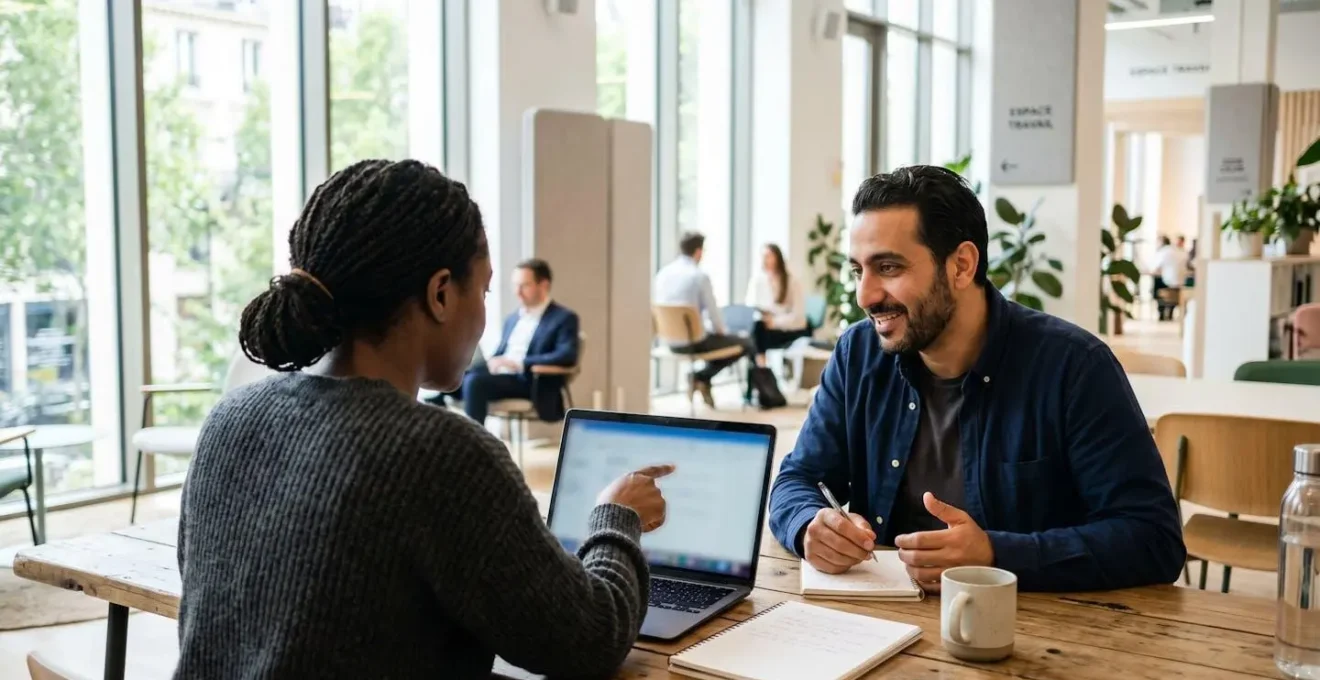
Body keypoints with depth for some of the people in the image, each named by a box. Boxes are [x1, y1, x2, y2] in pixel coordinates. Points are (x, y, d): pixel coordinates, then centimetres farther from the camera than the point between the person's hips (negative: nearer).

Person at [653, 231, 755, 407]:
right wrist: (721, 332, 10)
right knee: (747, 345, 10)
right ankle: (702, 377, 4)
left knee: (715, 339, 35)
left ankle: (702, 379, 19)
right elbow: (712, 312, -13)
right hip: (693, 341, -7)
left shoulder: (663, 272, 3)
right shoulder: (700, 276, -16)